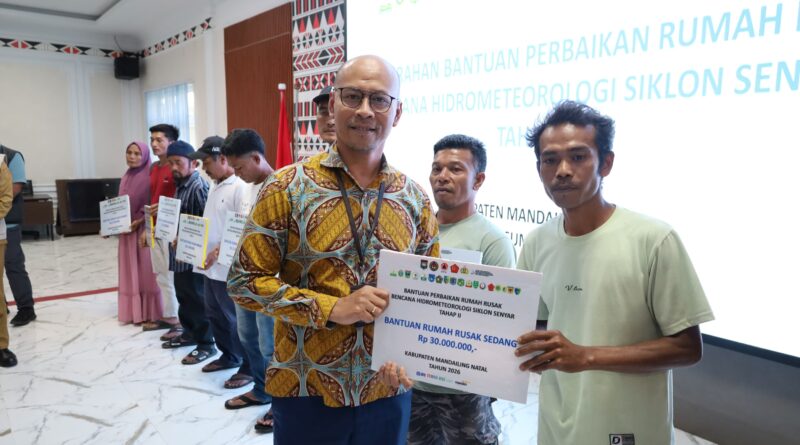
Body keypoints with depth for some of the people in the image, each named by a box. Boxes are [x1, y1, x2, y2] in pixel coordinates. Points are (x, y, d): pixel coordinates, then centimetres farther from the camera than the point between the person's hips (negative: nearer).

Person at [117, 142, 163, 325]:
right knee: (130, 272, 10)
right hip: (126, 230, 7)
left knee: (145, 271, -2)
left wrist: (140, 220, -22)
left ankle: (149, 313, 7)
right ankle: (133, 311, 18)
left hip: (144, 229, -7)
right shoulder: (126, 177, 14)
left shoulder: (150, 177, -9)